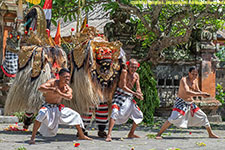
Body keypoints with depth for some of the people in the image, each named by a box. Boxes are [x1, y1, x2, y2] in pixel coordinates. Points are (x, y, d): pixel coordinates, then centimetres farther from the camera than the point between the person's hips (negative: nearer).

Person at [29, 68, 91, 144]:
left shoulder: (68, 89, -7)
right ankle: (32, 138, -32)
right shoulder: (53, 82, -18)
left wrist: (59, 93, -47)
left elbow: (69, 97, -31)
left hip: (59, 108, 6)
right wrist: (51, 89, -48)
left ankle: (81, 136, 25)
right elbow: (40, 88, -33)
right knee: (42, 114, -38)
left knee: (76, 115, 5)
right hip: (48, 107, -6)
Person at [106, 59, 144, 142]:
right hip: (120, 95, -7)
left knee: (139, 115, 9)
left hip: (129, 98, 7)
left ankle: (131, 134, 25)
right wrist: (134, 93, -28)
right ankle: (109, 135, -34)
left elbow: (138, 88, 6)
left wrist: (139, 94, -18)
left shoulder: (136, 75, 8)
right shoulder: (124, 72, -12)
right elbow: (123, 86, -18)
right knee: (115, 112, -28)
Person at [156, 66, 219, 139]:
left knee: (203, 117, 9)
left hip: (190, 103, 7)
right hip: (181, 102, -7)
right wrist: (201, 94, -35)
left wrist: (203, 94, -15)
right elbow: (187, 92, -33)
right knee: (173, 118, -22)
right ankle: (159, 134, -16)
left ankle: (211, 134, 26)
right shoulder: (184, 80, -19)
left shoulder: (195, 80, 5)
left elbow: (197, 91, 9)